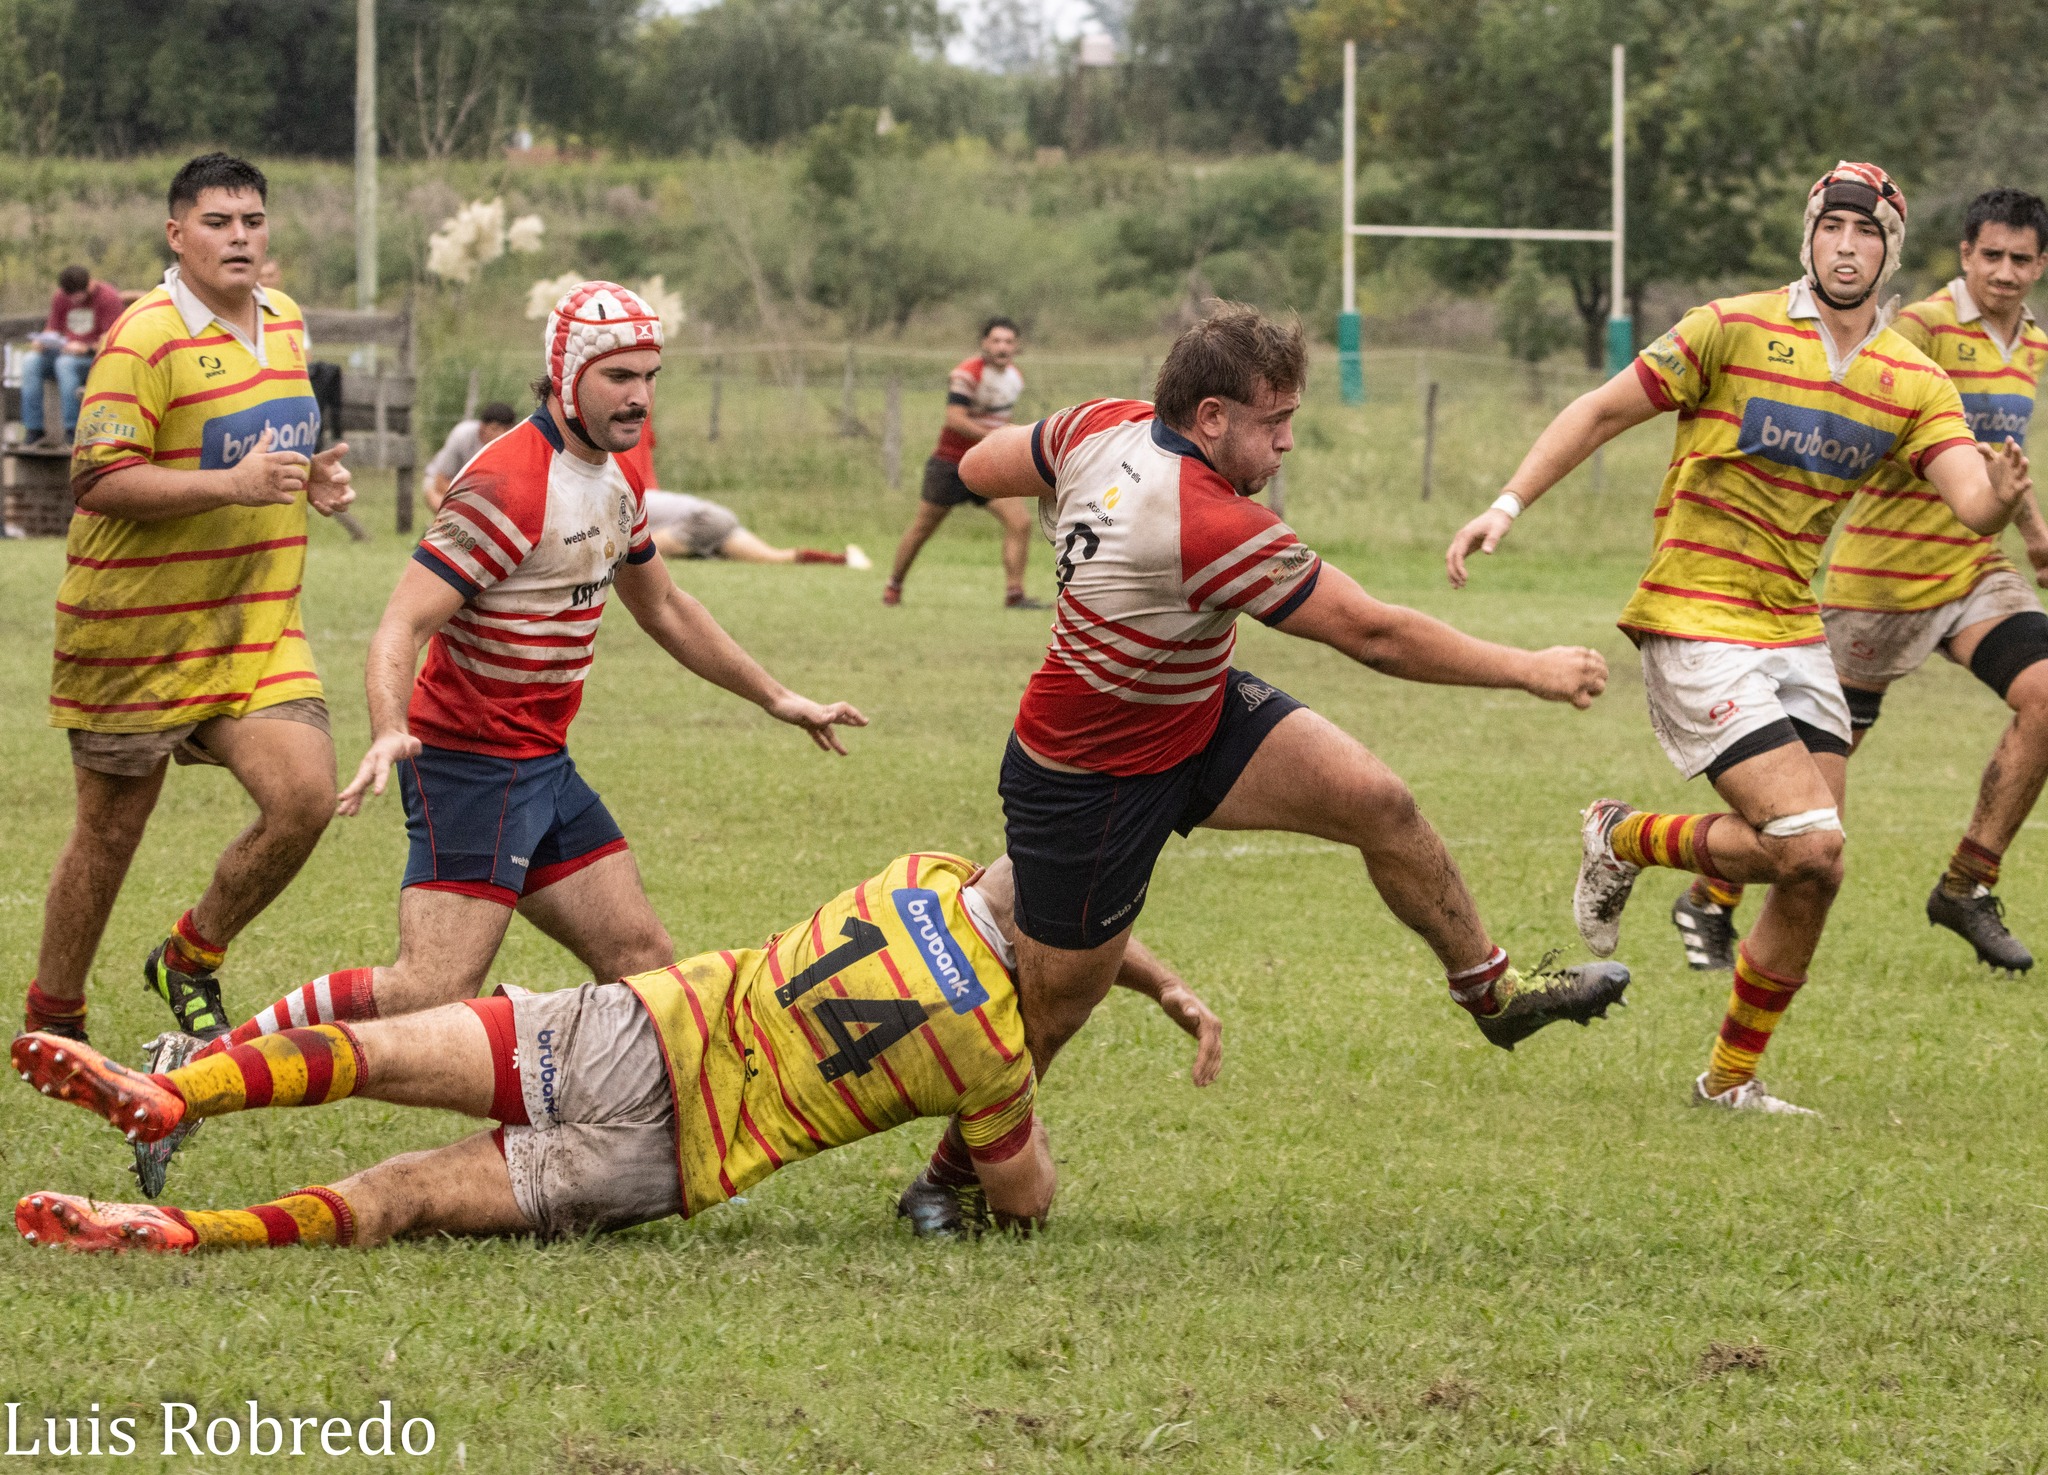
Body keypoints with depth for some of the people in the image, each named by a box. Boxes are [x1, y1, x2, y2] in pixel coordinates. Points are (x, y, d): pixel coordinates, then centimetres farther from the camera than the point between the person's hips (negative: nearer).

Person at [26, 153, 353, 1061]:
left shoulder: (285, 322, 9)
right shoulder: (145, 339, -16)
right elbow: (98, 480, -21)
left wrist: (313, 478, 4)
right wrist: (232, 484, -29)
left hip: (259, 630, 6)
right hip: (137, 635, -6)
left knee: (304, 799, -11)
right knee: (110, 835, 4)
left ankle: (189, 963, 13)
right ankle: (51, 1026, 23)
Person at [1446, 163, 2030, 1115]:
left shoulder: (1914, 383, 4)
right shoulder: (1733, 331, -9)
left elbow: (1971, 501, -9)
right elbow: (1602, 412, -3)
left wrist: (2001, 498, -32)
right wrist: (1505, 507, -10)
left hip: (1795, 634, 6)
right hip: (1696, 629, -6)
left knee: (1812, 871, 1)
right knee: (1807, 845, -17)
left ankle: (1732, 1077, 17)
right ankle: (1627, 840, 9)